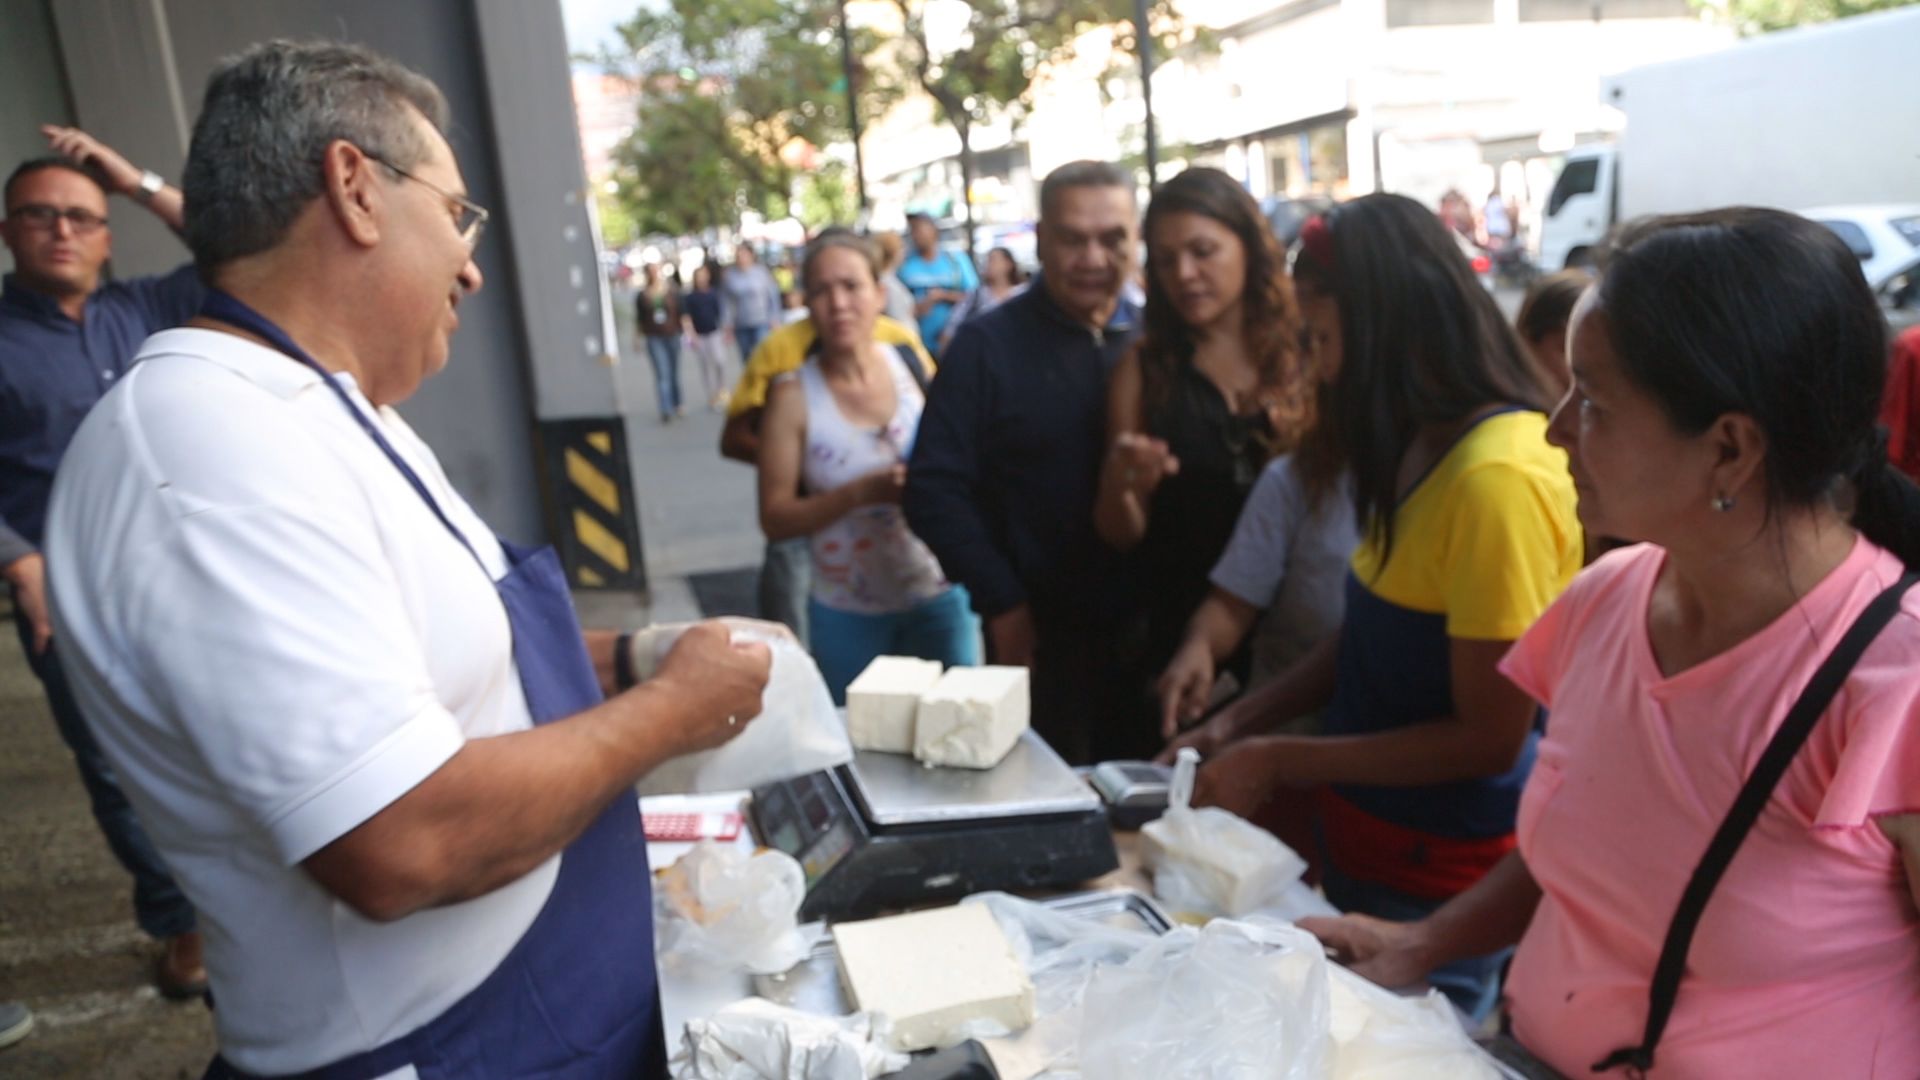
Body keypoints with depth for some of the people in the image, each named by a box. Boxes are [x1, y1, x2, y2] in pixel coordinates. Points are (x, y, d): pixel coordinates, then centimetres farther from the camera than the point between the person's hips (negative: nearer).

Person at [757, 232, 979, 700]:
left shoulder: (914, 363, -3)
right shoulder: (794, 394, -9)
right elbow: (775, 519, -10)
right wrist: (860, 493, -23)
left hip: (940, 597, 2)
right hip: (849, 617, -2)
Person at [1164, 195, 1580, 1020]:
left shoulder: (1499, 477, -24)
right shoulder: (1422, 449, 4)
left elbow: (1490, 736, -21)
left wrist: (1278, 761, -17)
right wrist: (1238, 721, 2)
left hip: (1438, 889, -8)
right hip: (1362, 850, 8)